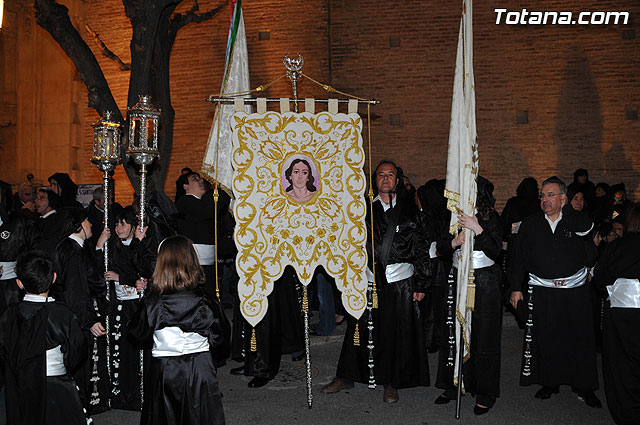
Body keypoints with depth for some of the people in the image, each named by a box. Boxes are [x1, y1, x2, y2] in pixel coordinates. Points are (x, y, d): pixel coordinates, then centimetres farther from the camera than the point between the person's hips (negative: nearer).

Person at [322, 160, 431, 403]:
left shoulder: (409, 209, 2)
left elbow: (421, 248, 2)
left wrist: (421, 283, -2)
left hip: (400, 282, -2)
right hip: (370, 280, 2)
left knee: (396, 334, 5)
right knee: (358, 330, 7)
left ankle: (391, 383, 21)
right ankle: (346, 377, 23)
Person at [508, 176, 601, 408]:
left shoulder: (578, 221, 2)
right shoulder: (530, 224, 4)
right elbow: (518, 258, 6)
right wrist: (516, 287, 2)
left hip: (575, 291, -1)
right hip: (542, 291, 1)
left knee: (580, 339, 4)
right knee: (544, 338, 5)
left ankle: (584, 387, 19)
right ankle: (549, 382, 22)